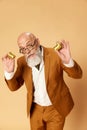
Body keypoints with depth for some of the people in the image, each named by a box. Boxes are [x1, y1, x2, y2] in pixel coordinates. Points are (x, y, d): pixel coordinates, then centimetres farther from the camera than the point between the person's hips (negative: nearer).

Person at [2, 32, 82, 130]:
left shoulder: (55, 54, -19)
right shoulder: (22, 61, -8)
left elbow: (77, 75, -17)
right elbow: (14, 87, -3)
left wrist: (68, 61, -39)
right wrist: (9, 72, -24)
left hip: (56, 108, -3)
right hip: (35, 109, 3)